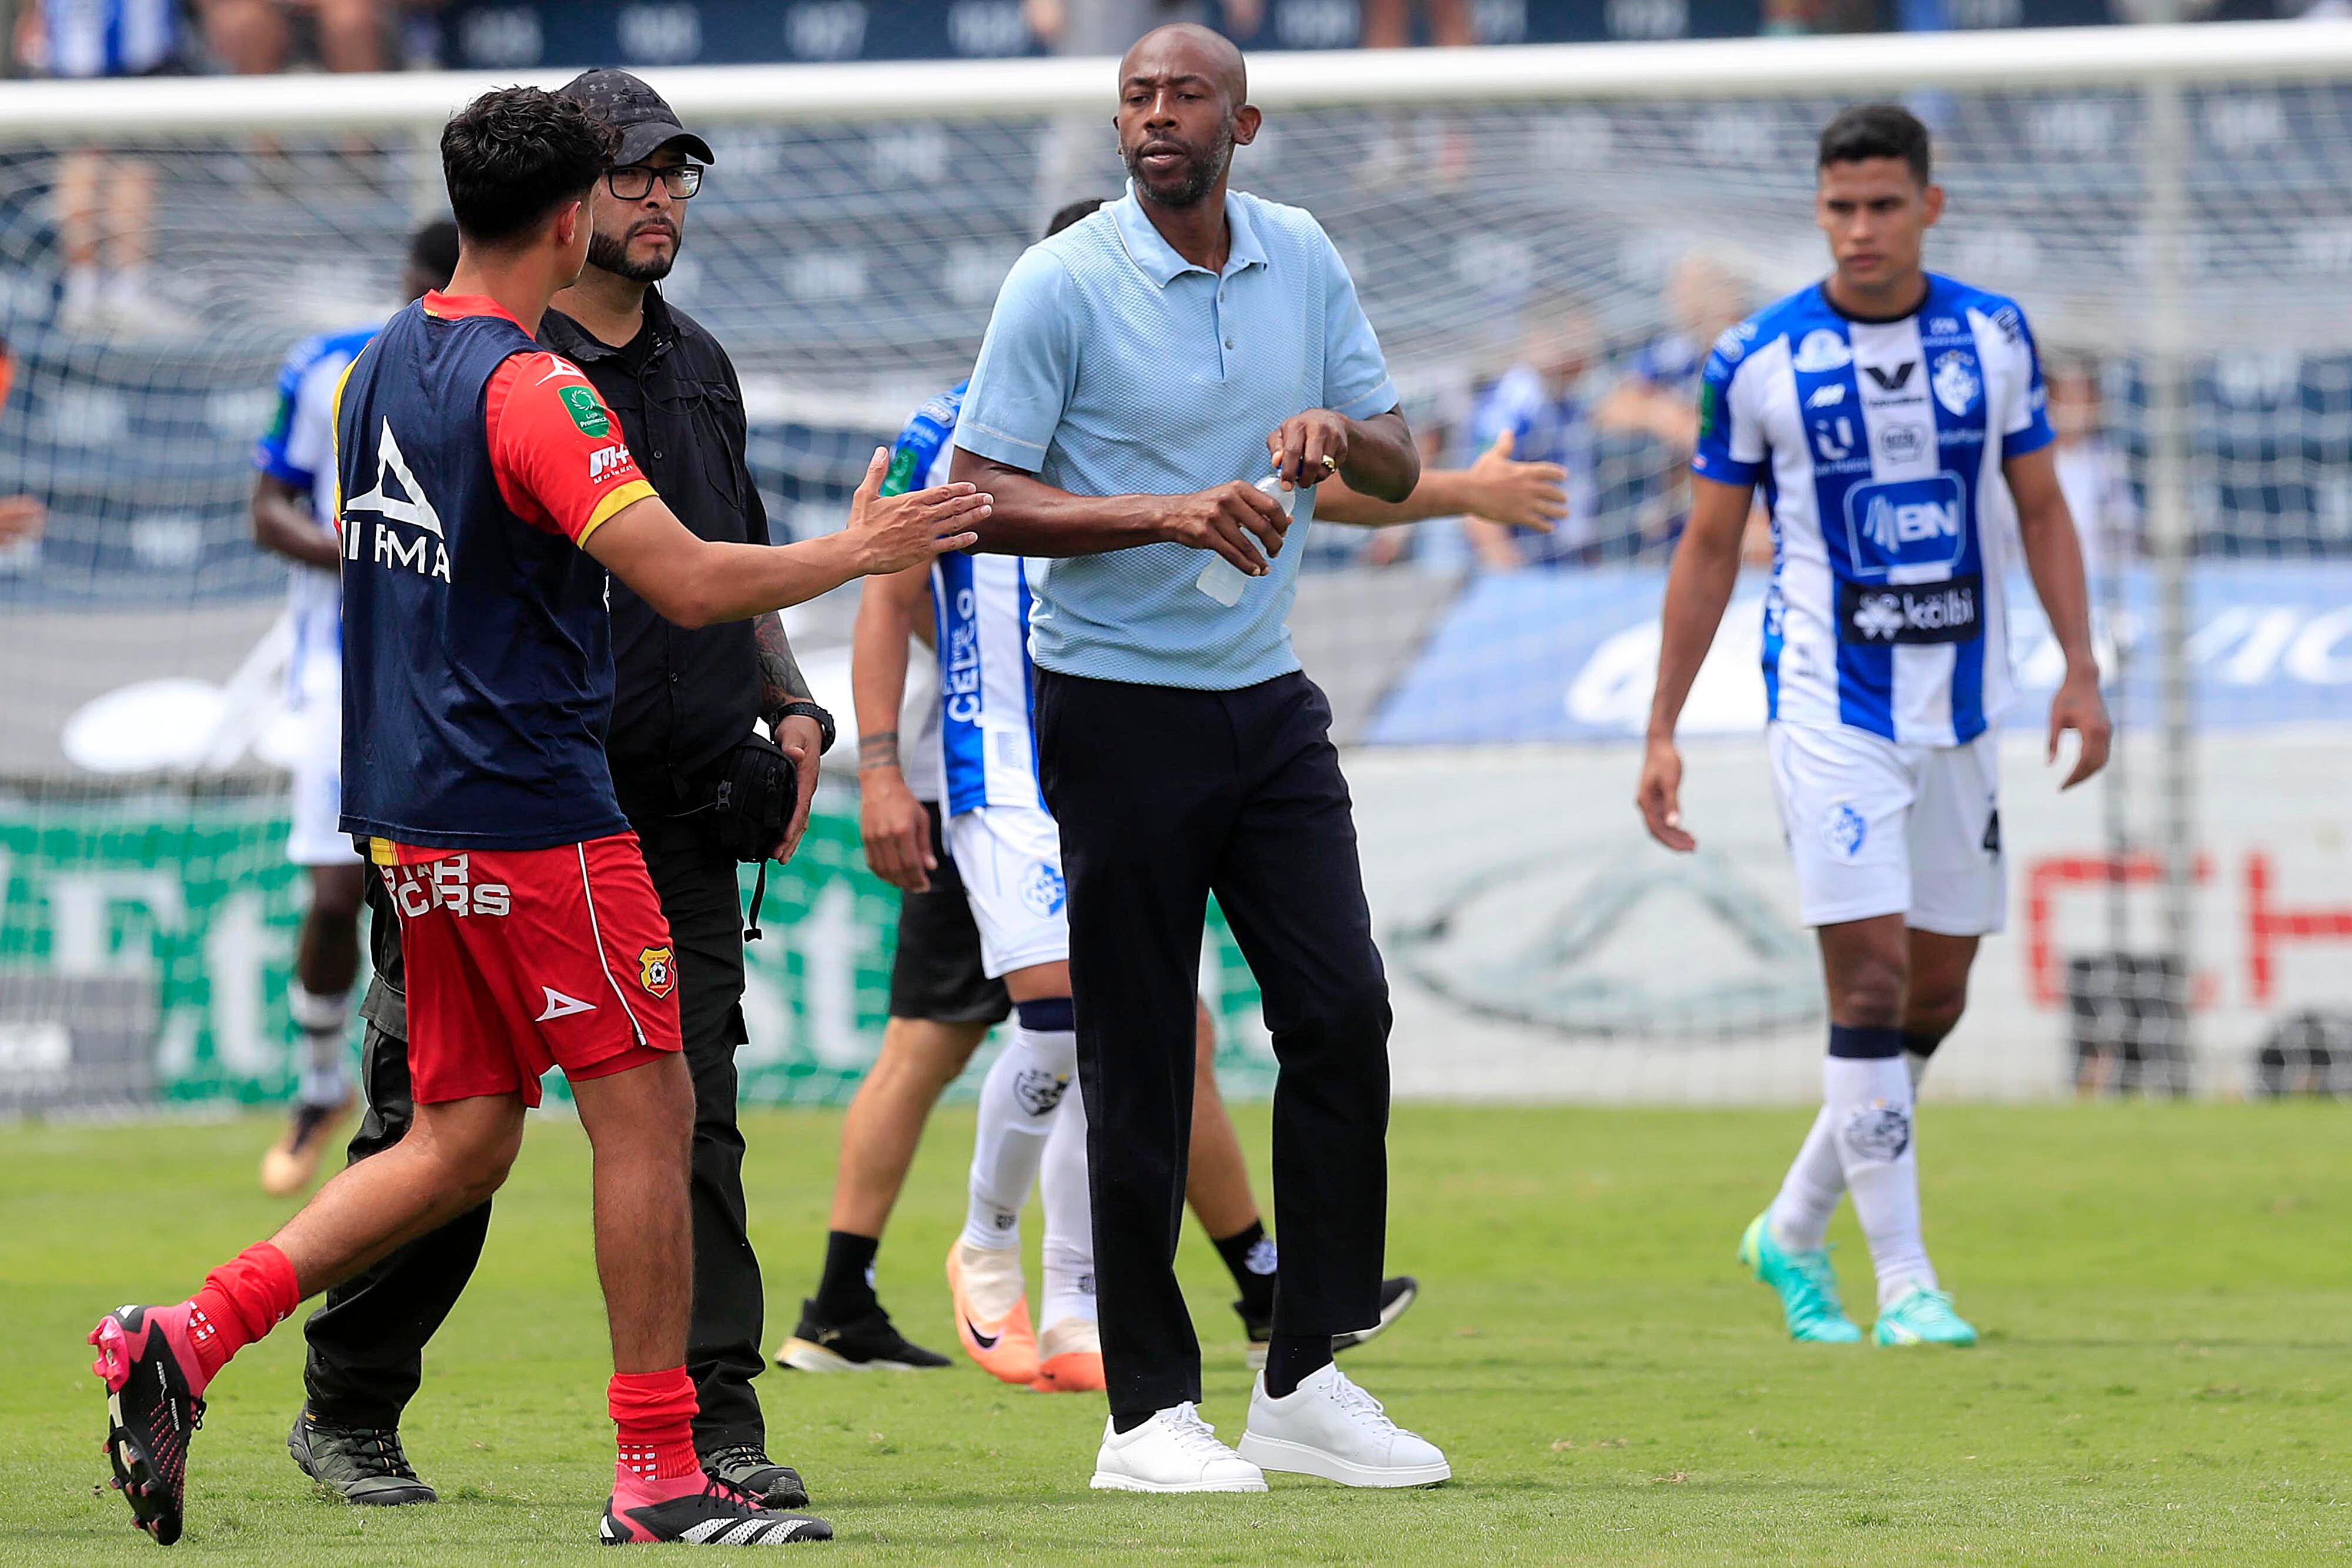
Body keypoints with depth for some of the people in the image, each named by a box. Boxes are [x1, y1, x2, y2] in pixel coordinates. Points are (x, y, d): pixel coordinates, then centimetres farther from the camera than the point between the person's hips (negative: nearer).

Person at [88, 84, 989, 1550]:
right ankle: (660, 1472, -1)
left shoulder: (381, 367, 11)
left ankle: (188, 1336, 2)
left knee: (462, 1146, 11)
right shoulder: (533, 388, -16)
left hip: (413, 811, 9)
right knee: (648, 1108, -2)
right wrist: (858, 552, -9)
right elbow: (690, 582, -22)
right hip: (533, 811, -9)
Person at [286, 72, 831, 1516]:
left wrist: (790, 706, 10)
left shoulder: (700, 369, 16)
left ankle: (716, 1425, -6)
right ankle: (348, 1413, 17)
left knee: (689, 1118, -4)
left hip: (682, 815, 5)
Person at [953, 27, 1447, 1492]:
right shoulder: (1061, 285, -9)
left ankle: (1307, 1377, 7)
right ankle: (1150, 1413, 4)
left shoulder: (1304, 260, 7)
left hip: (1267, 696, 5)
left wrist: (1338, 434, -11)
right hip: (1119, 702, -5)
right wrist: (1165, 512, -23)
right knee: (1140, 1059, -3)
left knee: (1344, 1012, -2)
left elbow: (1402, 470, 12)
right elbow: (983, 497, -12)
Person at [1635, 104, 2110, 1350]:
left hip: (1959, 705, 4)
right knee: (1872, 977, -13)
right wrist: (1662, 731, 1)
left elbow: (2039, 509, 12)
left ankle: (1795, 1232, 26)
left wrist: (2079, 668, 0)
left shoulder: (1995, 338, 4)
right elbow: (1708, 549, 3)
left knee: (1936, 996, 8)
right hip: (1829, 707, -4)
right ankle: (1903, 1283, -10)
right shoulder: (1754, 361, -4)